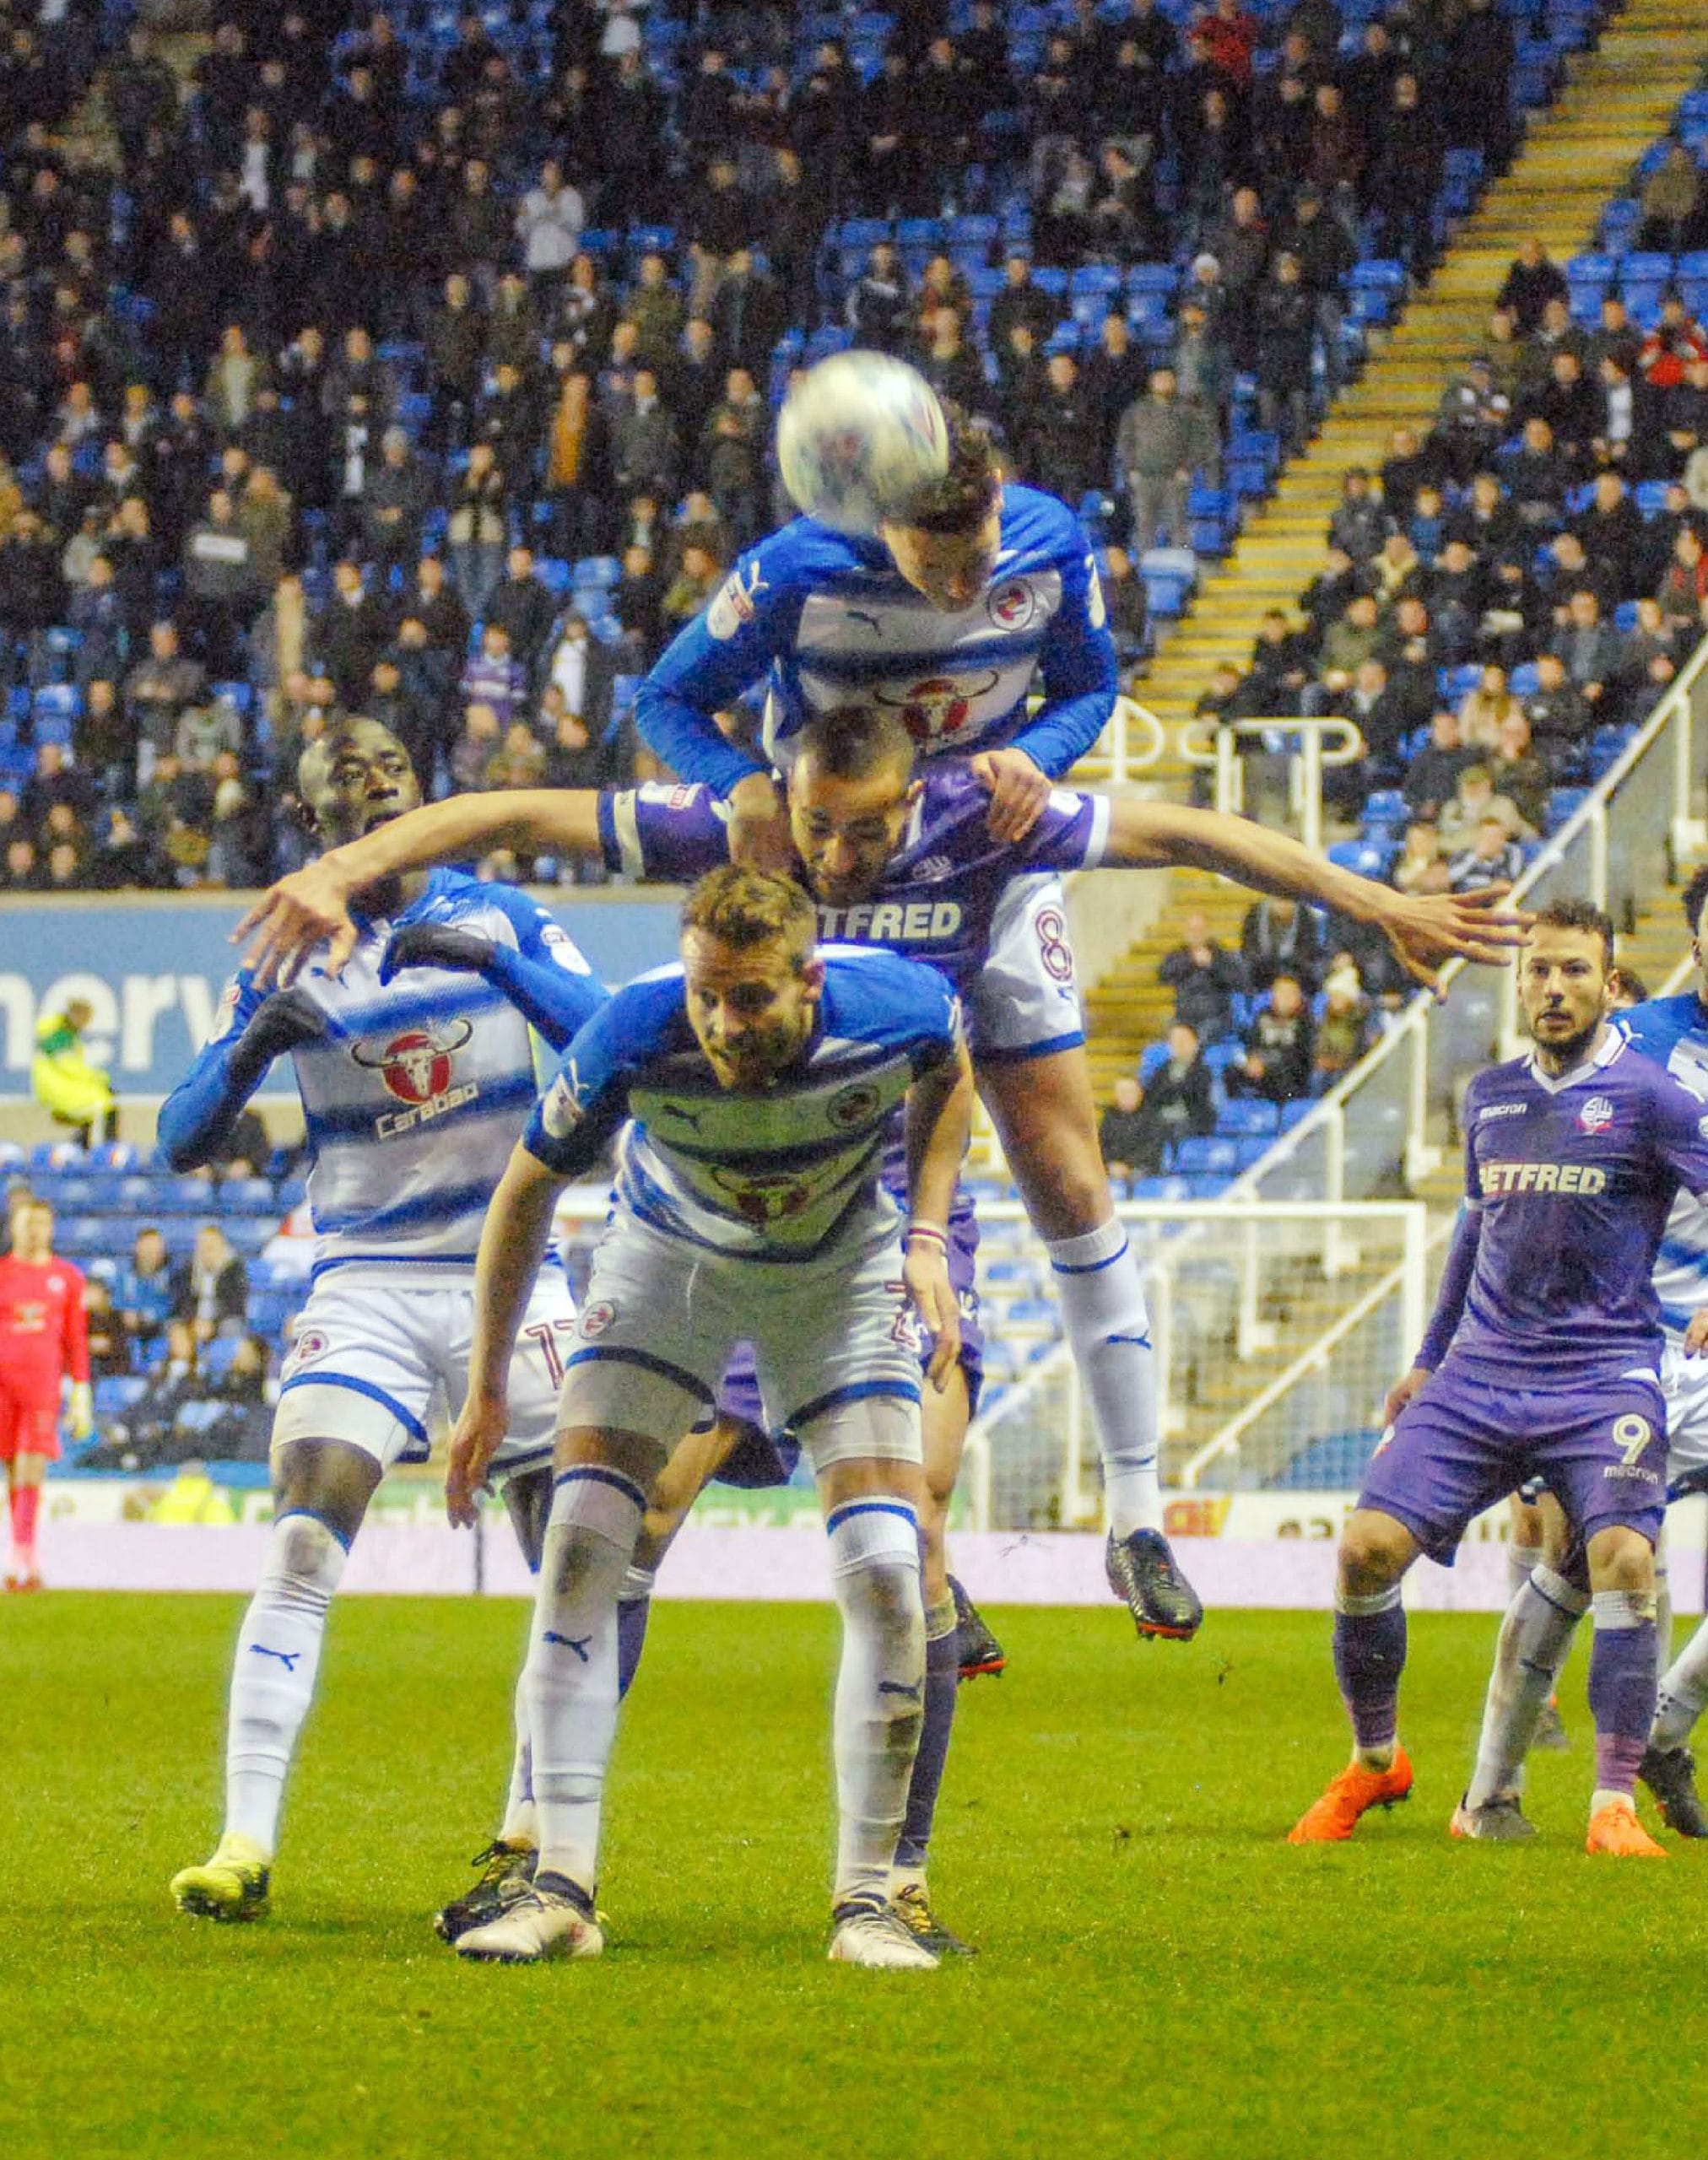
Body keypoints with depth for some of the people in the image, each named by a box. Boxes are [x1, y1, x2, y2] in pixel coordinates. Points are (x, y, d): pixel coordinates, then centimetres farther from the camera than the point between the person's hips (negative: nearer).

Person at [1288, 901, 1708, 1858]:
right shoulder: (1491, 1096, 13)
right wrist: (1430, 1358, 30)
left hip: (1602, 1376, -5)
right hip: (1480, 1374, 5)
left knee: (1622, 1557, -25)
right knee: (1368, 1547, -8)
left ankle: (1616, 1803, -15)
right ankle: (1375, 1760, 14)